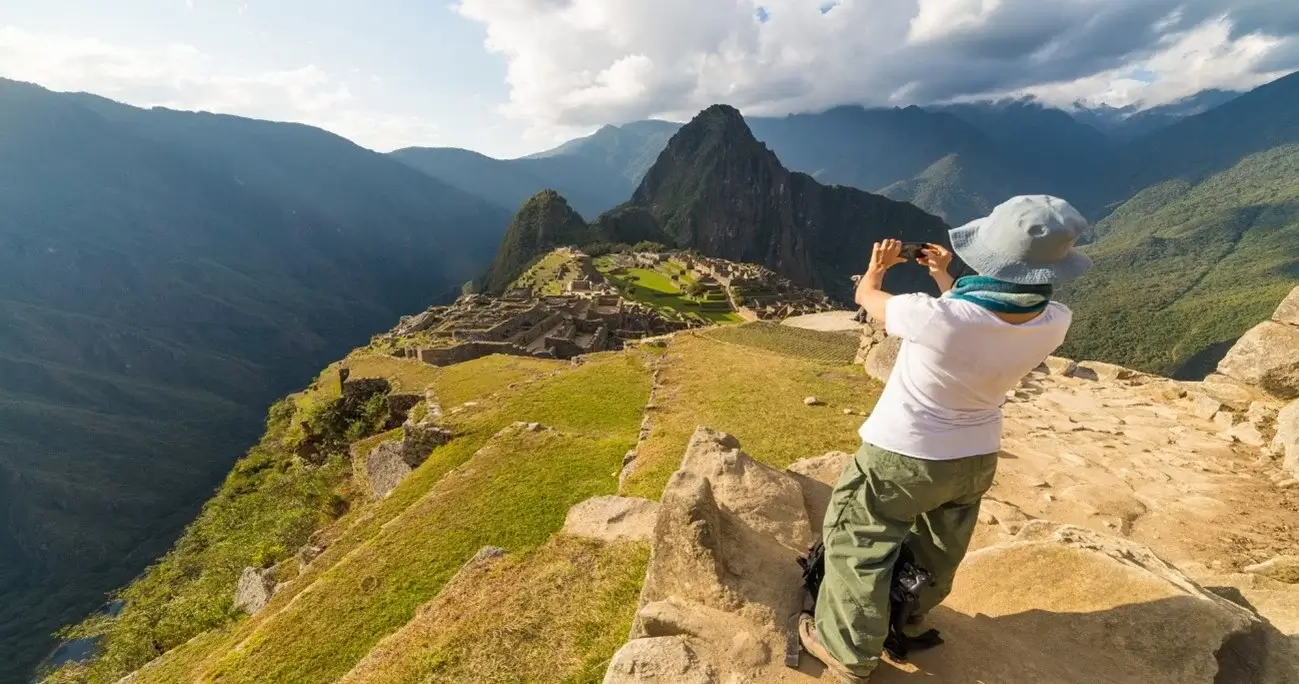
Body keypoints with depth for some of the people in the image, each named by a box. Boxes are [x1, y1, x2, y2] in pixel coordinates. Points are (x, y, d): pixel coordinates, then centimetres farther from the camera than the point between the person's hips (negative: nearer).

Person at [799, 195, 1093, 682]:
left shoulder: (938, 318, -35)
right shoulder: (1055, 323, -18)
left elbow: (867, 298, -13)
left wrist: (877, 267, 8)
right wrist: (945, 277, 12)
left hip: (903, 457, -6)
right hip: (976, 458, 6)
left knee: (860, 548, 15)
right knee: (936, 558, 27)